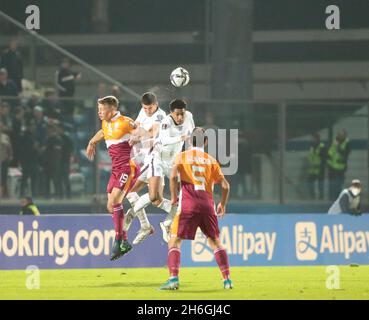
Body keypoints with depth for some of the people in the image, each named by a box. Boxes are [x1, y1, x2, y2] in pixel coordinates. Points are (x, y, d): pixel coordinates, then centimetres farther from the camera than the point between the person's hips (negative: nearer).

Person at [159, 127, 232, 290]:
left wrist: (174, 197, 1)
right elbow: (225, 185, 10)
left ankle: (173, 278, -15)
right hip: (207, 204, 3)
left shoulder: (182, 156, 7)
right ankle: (227, 280, 11)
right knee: (215, 241, 16)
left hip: (187, 204, -3)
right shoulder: (211, 160, 15)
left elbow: (173, 176, -11)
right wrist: (222, 205, 24)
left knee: (175, 240, 1)